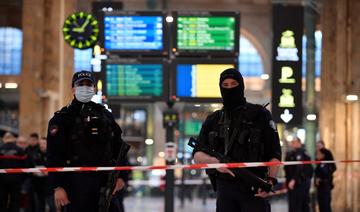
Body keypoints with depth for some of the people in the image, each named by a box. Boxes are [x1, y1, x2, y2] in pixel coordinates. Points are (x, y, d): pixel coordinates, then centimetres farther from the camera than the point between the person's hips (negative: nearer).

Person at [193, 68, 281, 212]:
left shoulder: (259, 115, 3)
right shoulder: (213, 120, 14)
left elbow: (274, 154, 1)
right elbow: (197, 155, 10)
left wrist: (271, 180, -15)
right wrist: (214, 161, -12)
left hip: (254, 190, -4)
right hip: (224, 188, 4)